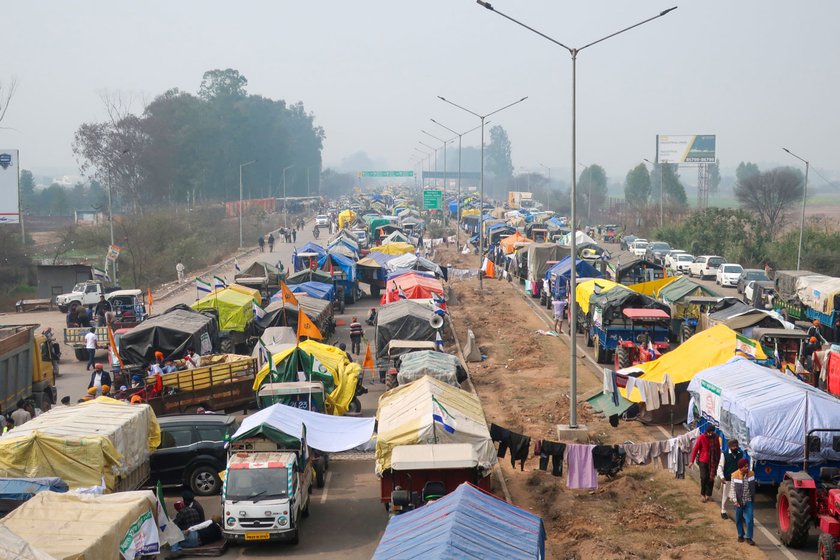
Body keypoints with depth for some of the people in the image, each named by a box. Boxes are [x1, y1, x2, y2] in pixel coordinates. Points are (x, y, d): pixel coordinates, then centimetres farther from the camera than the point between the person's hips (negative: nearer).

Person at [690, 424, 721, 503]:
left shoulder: (716, 438, -2)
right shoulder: (701, 437, -11)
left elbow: (718, 449, 9)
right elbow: (695, 449, -8)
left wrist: (718, 460, 12)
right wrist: (692, 460, -8)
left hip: (713, 462, 3)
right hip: (703, 461, -3)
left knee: (711, 478, 5)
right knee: (704, 478, -7)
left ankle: (708, 495, 17)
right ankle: (703, 494, 10)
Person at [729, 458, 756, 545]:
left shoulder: (751, 474, -3)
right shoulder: (735, 475, -12)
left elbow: (753, 487, 9)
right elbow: (732, 488, -10)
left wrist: (752, 497, 15)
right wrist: (735, 500, -16)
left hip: (748, 501, 1)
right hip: (739, 501, -1)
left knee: (750, 520, -5)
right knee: (739, 519, 12)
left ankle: (749, 538, 3)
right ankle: (740, 535, 30)